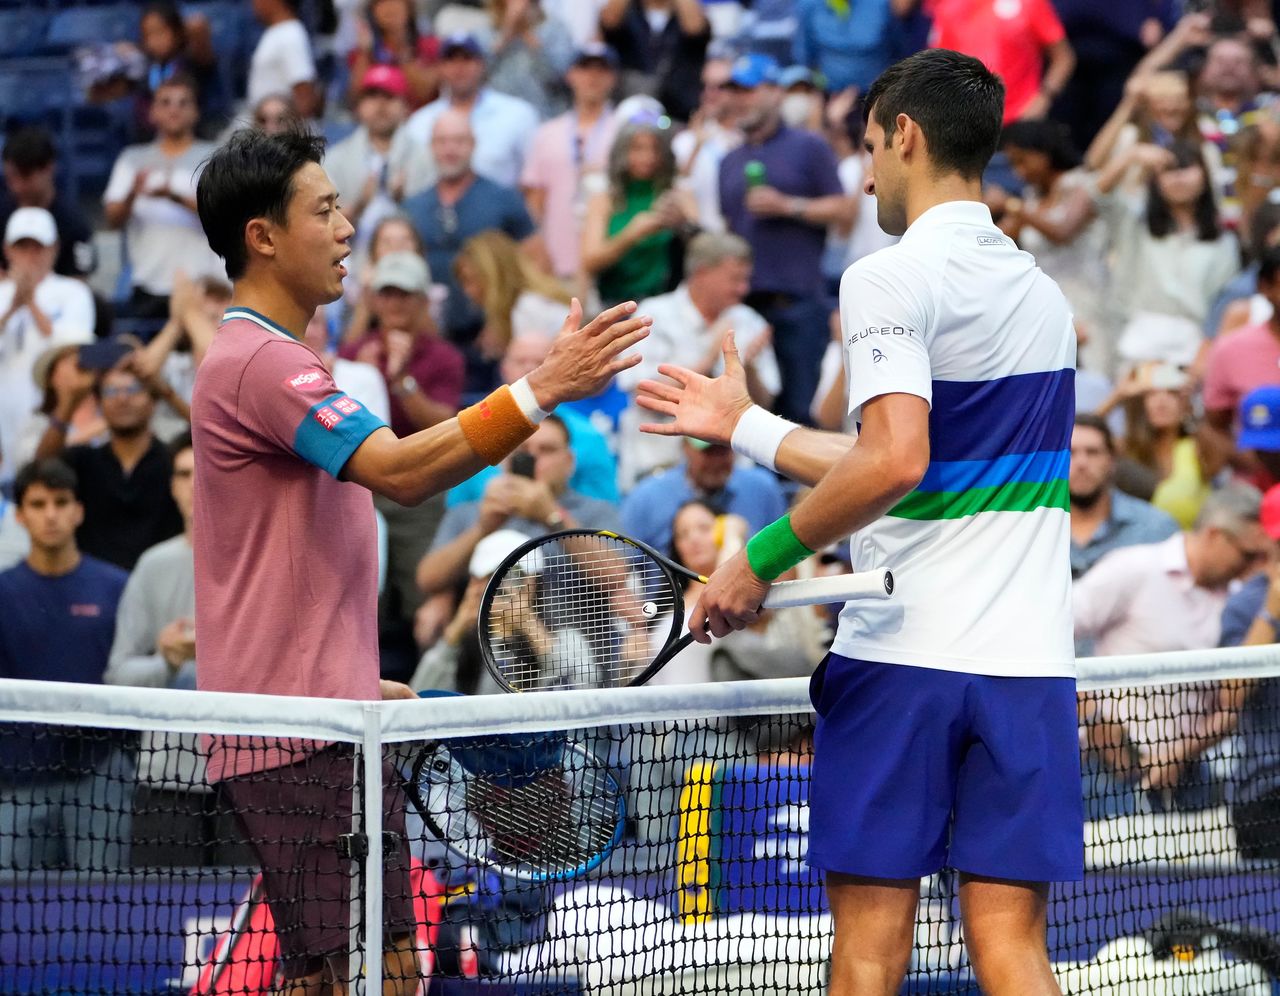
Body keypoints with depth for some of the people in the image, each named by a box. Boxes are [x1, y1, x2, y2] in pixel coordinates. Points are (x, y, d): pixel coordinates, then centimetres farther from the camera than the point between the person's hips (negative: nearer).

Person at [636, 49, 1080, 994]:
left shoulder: (891, 279, -7)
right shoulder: (1044, 293, 16)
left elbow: (893, 463, -22)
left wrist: (763, 557, -11)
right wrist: (744, 424, 31)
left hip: (903, 658, -6)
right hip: (1029, 660, 6)